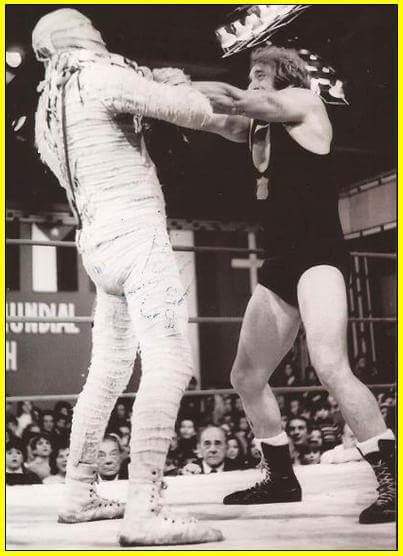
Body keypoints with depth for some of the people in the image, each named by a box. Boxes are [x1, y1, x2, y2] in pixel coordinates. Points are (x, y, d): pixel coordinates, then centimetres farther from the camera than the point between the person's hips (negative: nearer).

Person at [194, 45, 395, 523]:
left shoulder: (304, 101, 1)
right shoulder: (256, 125, 22)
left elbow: (232, 99, -8)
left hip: (318, 254, -9)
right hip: (280, 264, 9)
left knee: (330, 366, -27)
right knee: (246, 377, 10)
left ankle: (393, 482, -20)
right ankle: (281, 479, 24)